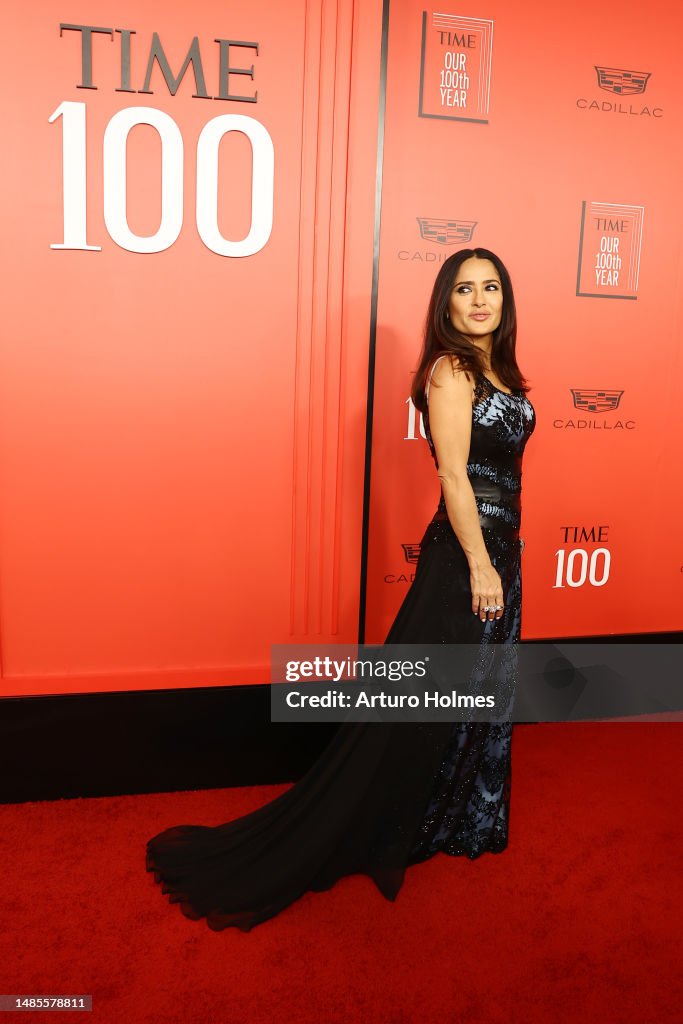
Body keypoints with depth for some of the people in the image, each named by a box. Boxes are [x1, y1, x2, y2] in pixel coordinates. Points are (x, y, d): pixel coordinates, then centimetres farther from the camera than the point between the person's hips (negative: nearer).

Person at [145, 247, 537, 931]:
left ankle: (461, 824, 42)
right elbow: (454, 476, -20)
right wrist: (480, 565, -20)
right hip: (461, 555, -9)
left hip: (497, 550, 9)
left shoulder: (496, 370, 13)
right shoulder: (450, 370, -14)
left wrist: (504, 553, 15)